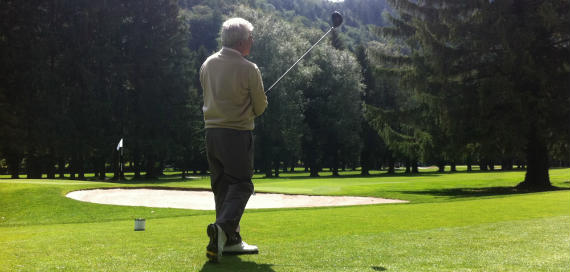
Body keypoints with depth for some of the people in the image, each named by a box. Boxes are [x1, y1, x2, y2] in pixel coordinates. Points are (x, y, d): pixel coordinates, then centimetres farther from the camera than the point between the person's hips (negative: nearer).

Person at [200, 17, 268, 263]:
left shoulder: (207, 65, 6)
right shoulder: (249, 69, -11)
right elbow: (260, 107, -2)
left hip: (212, 131, 6)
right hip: (237, 133, -6)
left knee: (221, 185, 13)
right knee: (241, 185, -1)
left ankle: (230, 240, 15)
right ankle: (222, 227, -23)